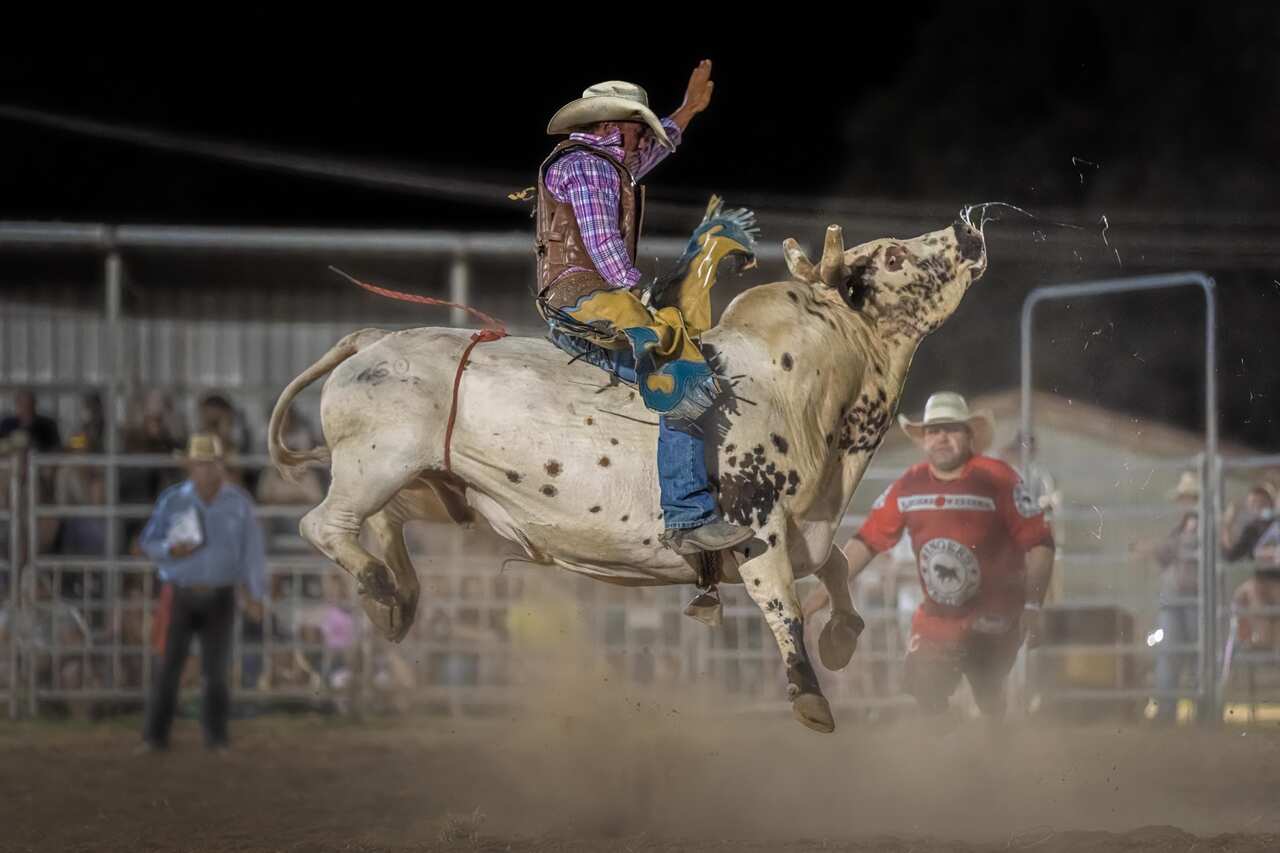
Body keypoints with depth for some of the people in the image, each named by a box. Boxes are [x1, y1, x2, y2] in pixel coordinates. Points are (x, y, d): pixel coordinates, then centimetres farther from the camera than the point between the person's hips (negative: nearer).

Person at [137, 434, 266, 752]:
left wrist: (256, 594, -5)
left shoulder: (238, 502, 0)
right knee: (170, 665, -3)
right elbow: (148, 543, 3)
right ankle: (155, 736, 0)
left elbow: (252, 548, 0)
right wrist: (171, 550, -19)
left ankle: (216, 737, 10)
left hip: (220, 597, 1)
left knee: (217, 669, 1)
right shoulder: (172, 501, -2)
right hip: (182, 595, -1)